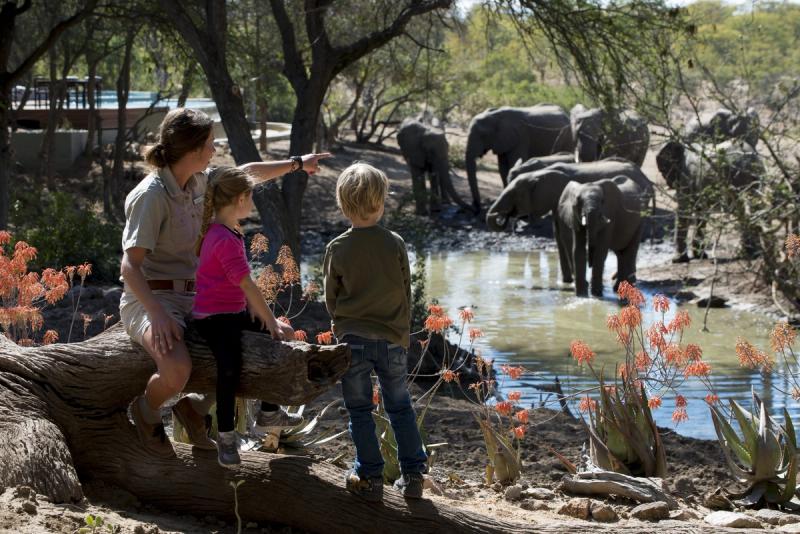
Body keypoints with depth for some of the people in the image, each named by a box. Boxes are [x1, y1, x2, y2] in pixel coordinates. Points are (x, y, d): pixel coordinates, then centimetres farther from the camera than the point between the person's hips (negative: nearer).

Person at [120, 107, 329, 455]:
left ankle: (196, 407, 17)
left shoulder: (198, 181, 6)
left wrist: (297, 163, 36)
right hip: (148, 300, -9)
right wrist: (158, 315, -37)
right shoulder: (151, 195, -19)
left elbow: (246, 174, 27)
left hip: (191, 298, 9)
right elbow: (130, 267, -25)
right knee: (177, 369, -36)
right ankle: (146, 411, -1)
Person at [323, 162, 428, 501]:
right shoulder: (395, 244, -5)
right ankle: (413, 474, 16)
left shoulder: (337, 250, -8)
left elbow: (331, 299, 2)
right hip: (393, 339, 2)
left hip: (353, 339, -1)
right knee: (400, 406, 15)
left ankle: (370, 478, 8)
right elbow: (406, 293, 3)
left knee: (360, 412, 8)